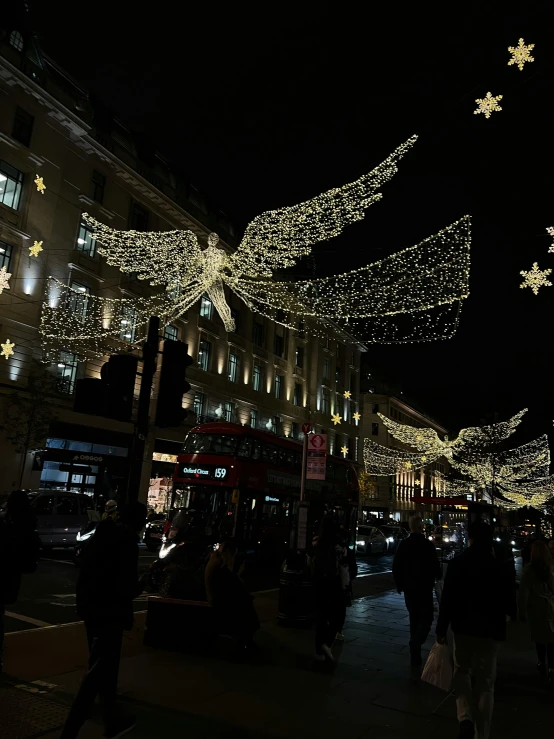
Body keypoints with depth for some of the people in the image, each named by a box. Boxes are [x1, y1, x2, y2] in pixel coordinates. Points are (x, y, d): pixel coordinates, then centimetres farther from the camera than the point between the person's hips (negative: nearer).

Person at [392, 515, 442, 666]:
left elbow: (396, 567, 3)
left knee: (414, 618, 16)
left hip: (409, 587, 5)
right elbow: (435, 566, -11)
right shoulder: (427, 544, -15)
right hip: (424, 587, -5)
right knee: (426, 618, 3)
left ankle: (415, 655, 22)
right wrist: (438, 576, 11)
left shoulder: (403, 544, 0)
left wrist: (399, 585, 15)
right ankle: (416, 643, -18)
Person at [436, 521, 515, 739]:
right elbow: (509, 603, 1)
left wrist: (441, 628, -2)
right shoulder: (499, 567, -7)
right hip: (490, 630, 1)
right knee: (485, 683, 13)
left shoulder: (457, 563, -9)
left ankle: (466, 719, -2)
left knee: (462, 672, 18)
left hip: (464, 627, 0)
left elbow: (447, 599, -11)